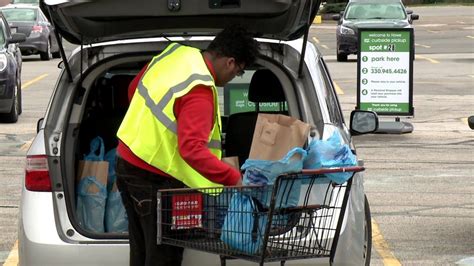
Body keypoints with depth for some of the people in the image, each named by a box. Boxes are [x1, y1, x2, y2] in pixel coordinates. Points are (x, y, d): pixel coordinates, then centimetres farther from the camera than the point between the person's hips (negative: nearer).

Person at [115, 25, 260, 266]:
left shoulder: (175, 52, 2)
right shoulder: (199, 91, -25)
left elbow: (134, 89, 18)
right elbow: (192, 149, -35)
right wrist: (235, 180, -36)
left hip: (127, 159, 9)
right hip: (154, 179, -9)